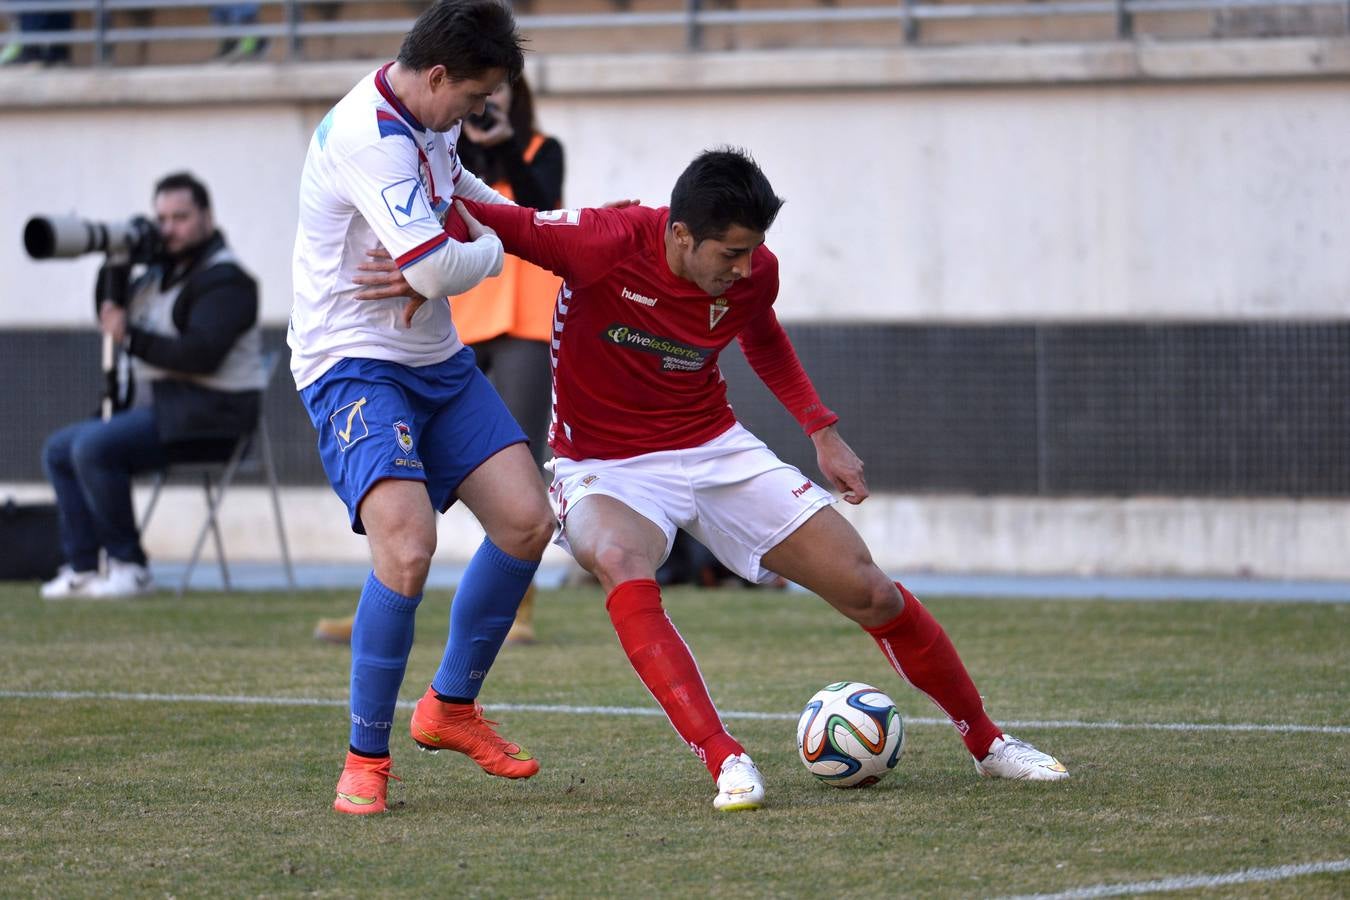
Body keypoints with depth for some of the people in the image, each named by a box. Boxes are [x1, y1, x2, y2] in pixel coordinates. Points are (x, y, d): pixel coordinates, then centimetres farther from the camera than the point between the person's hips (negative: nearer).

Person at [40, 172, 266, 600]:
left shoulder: (223, 279, -12)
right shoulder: (160, 272, 17)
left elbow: (200, 354, -23)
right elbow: (111, 319, 17)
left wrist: (131, 336, -21)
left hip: (204, 415, -10)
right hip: (159, 410, 10)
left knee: (93, 447, -26)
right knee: (59, 450, 6)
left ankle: (129, 567, -19)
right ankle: (81, 568, -3)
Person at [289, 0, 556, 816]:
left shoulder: (426, 122, 7)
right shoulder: (366, 136, -24)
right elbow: (437, 270, -30)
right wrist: (495, 249, -8)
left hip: (436, 362, 9)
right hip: (356, 368, -9)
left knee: (527, 519, 0)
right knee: (407, 546, -26)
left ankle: (451, 707, 19)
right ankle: (366, 757, -11)